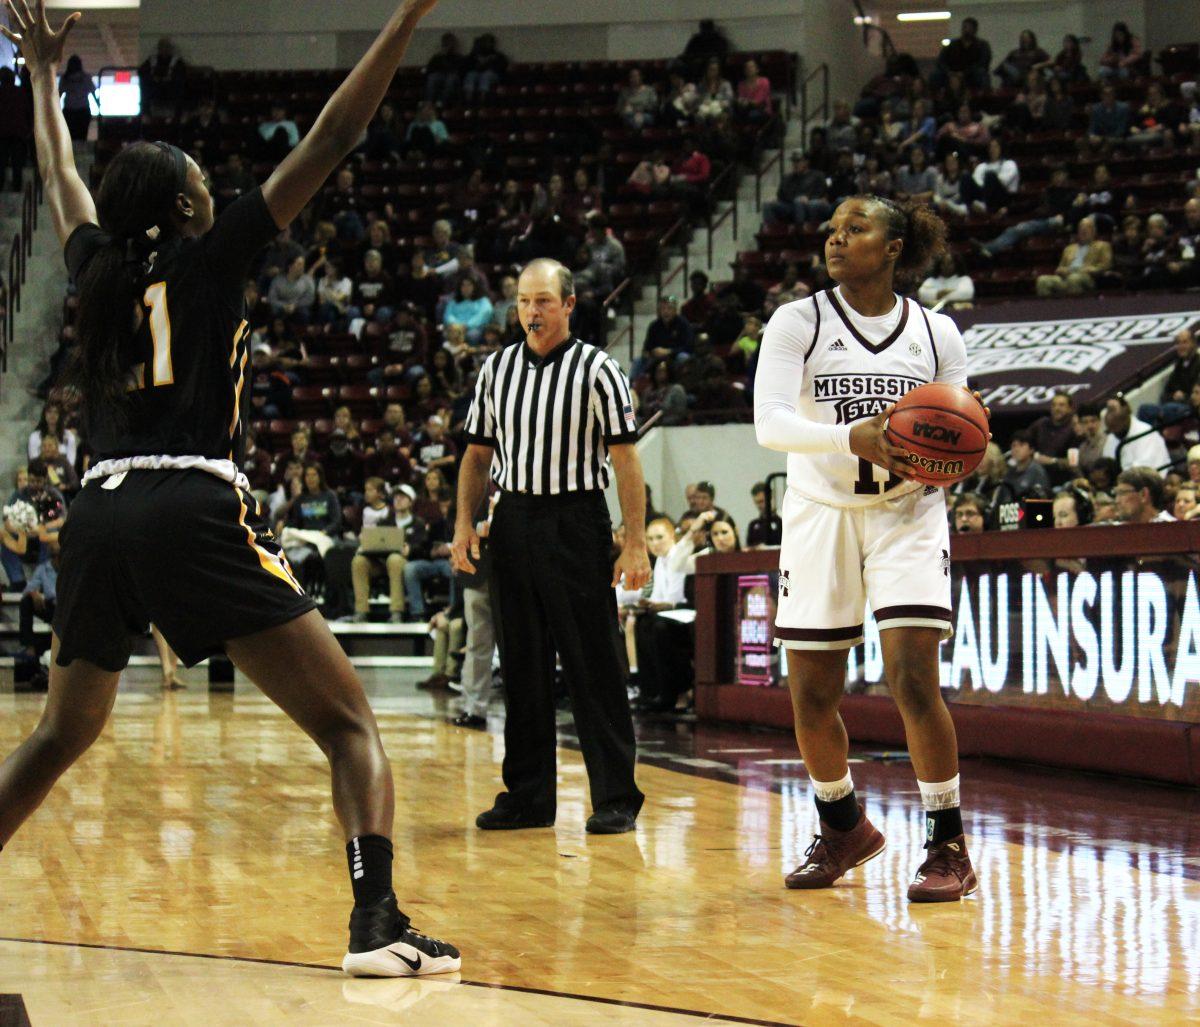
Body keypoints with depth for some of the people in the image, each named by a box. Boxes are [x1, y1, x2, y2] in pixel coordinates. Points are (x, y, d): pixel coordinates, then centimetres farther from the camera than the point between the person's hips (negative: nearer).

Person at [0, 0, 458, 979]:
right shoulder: (209, 254, 4)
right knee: (349, 722, -4)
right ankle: (378, 923, -22)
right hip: (196, 510, -6)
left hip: (100, 515, 6)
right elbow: (331, 140, 0)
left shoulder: (99, 263, 17)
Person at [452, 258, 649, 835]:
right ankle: (527, 797, 15)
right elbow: (478, 453, 17)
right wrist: (465, 523, 5)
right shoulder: (496, 369, 11)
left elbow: (626, 460, -7)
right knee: (521, 667, 8)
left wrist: (635, 544, -14)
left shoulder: (596, 370, -3)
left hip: (575, 523, -5)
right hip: (512, 522, 5)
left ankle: (615, 798, 0)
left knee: (593, 667, -5)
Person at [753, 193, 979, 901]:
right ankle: (844, 829, 30)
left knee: (913, 678, -15)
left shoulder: (936, 333, 1)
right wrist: (854, 438, -33)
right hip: (822, 515, 1)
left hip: (908, 512, -1)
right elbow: (769, 423, -17)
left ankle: (949, 846, -3)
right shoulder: (798, 323, -4)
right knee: (811, 695, 6)